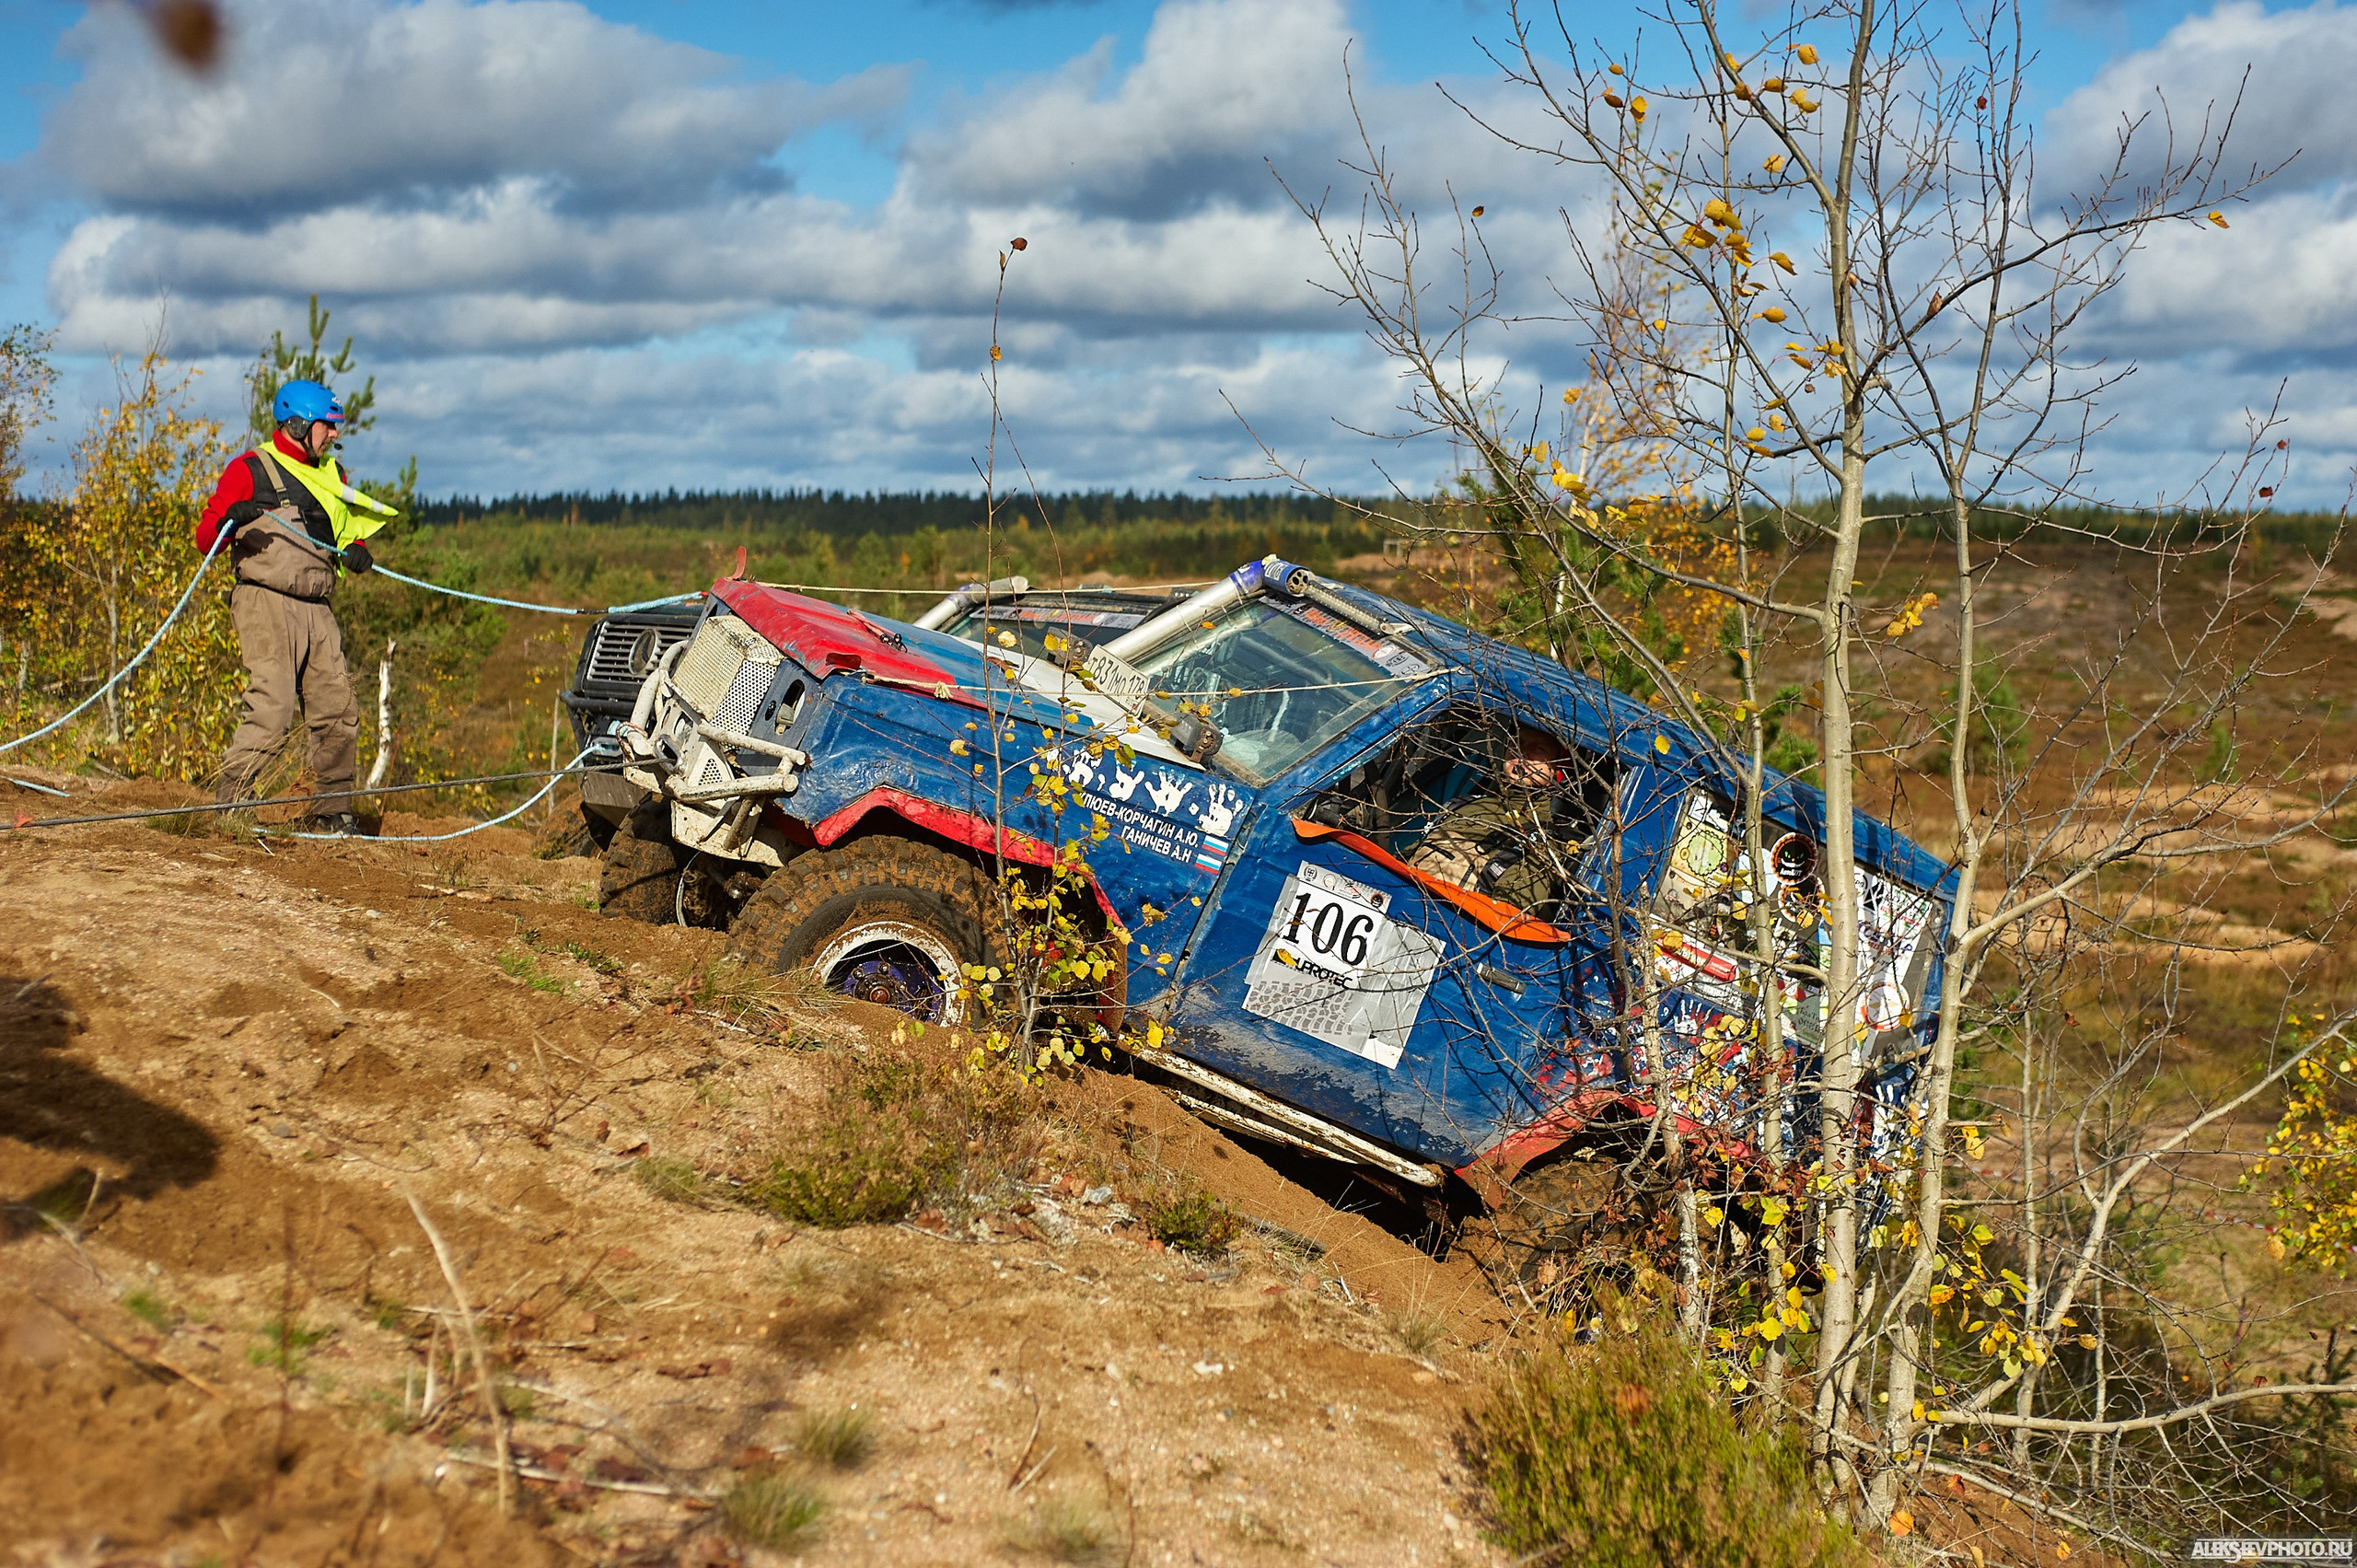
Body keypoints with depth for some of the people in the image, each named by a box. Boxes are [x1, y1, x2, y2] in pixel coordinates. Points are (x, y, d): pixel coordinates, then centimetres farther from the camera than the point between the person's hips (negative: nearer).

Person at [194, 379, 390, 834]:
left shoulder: (330, 476, 20)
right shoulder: (250, 470, -1)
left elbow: (350, 530, 29)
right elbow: (204, 537, -5)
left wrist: (356, 551, 4)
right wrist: (229, 520, -28)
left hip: (316, 609, 7)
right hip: (266, 603, -7)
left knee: (339, 710, 4)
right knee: (272, 706, -17)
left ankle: (331, 813, 16)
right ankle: (226, 804, -9)